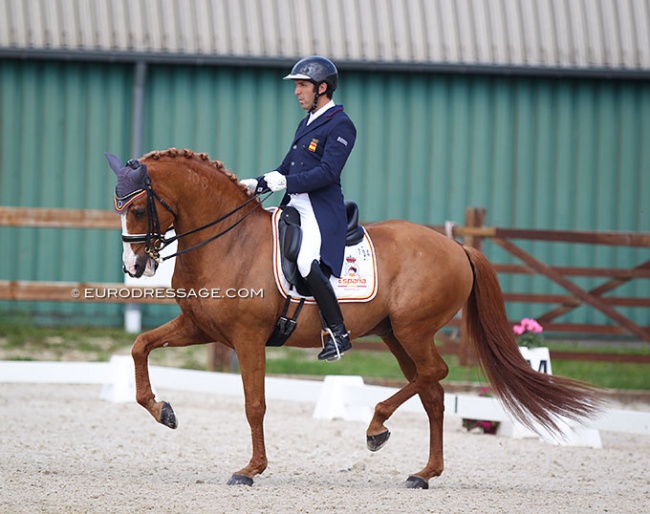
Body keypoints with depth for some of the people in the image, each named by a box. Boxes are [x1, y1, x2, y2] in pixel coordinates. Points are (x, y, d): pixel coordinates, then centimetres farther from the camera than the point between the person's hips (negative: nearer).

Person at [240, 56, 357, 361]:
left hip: (322, 212, -10)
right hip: (294, 207, 10)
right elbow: (288, 167, 24)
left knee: (307, 263, -29)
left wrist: (285, 183, -25)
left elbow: (327, 172, -19)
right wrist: (257, 184, 8)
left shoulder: (340, 126, -8)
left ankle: (338, 333, -22)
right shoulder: (306, 123, 21)